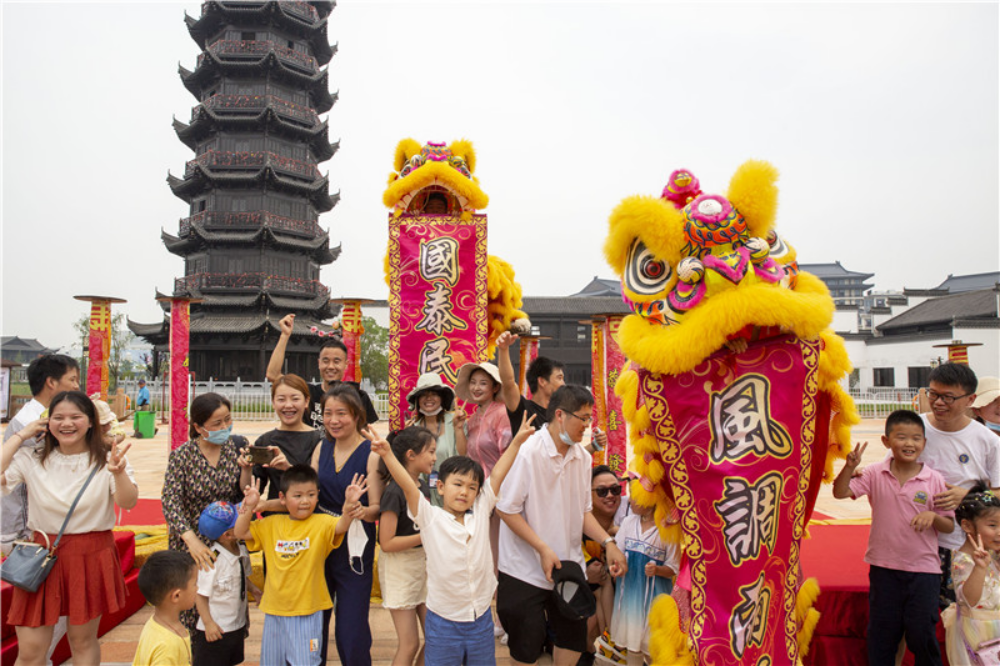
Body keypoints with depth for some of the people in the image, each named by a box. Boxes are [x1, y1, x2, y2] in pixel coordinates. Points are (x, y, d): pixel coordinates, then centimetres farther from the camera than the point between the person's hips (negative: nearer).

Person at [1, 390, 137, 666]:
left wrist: (118, 473, -37)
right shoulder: (32, 460, 0)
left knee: (83, 640, 13)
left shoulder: (106, 460, -4)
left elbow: (128, 502, -16)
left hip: (91, 557, -1)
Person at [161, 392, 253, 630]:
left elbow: (245, 495, 2)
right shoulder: (182, 456, -7)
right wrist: (192, 540, -27)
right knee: (192, 609, -1)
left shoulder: (237, 446, -1)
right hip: (192, 542, -2)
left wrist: (246, 469, -18)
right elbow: (170, 503, -15)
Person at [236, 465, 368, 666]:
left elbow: (340, 527, -28)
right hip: (274, 610, 4)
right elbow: (240, 533, 5)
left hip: (307, 613, -4)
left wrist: (349, 506, -48)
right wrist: (249, 507, -11)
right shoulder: (271, 524, 3)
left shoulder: (321, 523, -9)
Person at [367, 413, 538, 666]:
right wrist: (387, 454, -35)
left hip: (481, 619, 4)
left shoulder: (480, 513, -1)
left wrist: (517, 440, -4)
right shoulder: (431, 518, -10)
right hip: (443, 621, -3)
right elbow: (408, 485, -23)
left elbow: (497, 475, -2)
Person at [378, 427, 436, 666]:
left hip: (423, 563, 7)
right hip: (399, 568, -7)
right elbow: (387, 543, -21)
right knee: (409, 644, 1)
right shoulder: (394, 491, -20)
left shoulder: (424, 486, 4)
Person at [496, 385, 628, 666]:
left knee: (574, 639, 13)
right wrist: (543, 549, -20)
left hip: (570, 567, 6)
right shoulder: (527, 453, -18)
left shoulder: (582, 457, 2)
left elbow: (583, 510, 9)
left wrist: (608, 542, -6)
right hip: (526, 570, -5)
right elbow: (506, 509, -16)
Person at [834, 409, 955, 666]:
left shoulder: (934, 480, -5)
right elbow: (840, 493, -13)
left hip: (923, 569, -1)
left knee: (922, 633, 5)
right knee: (881, 632, 12)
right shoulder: (875, 474, -4)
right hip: (884, 567, 1)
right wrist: (850, 467, -28)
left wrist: (933, 515, -20)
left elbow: (949, 526, 1)